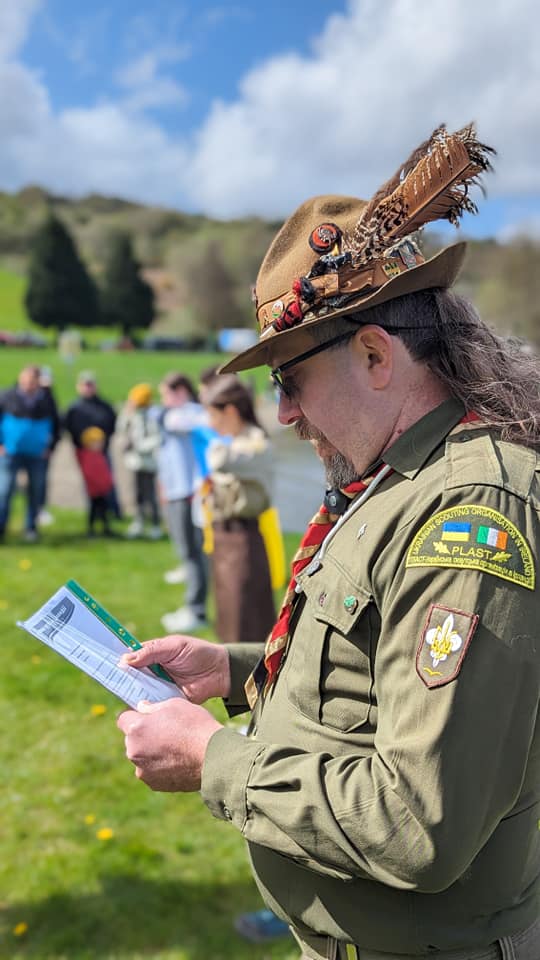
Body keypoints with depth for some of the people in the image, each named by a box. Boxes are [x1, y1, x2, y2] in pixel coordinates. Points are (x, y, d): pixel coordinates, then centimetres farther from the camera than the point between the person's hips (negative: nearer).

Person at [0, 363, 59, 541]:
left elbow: (55, 424, 12)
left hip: (38, 455, 2)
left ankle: (31, 528, 20)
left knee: (36, 493, 6)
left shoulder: (47, 399, 3)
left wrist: (51, 447, 4)